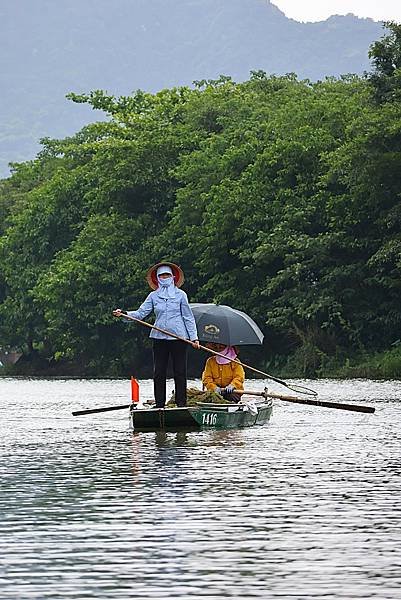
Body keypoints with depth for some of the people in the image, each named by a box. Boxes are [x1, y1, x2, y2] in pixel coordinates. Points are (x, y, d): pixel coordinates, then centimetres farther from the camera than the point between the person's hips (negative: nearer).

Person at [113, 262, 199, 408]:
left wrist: (194, 337, -2)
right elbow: (140, 313, 5)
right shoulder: (153, 296, 11)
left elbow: (188, 317, 5)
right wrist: (124, 314, -11)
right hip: (159, 338, 3)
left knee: (180, 372, -2)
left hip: (178, 337, -2)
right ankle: (159, 405, 6)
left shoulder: (180, 295, 5)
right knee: (159, 373, 1)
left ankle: (181, 404, 1)